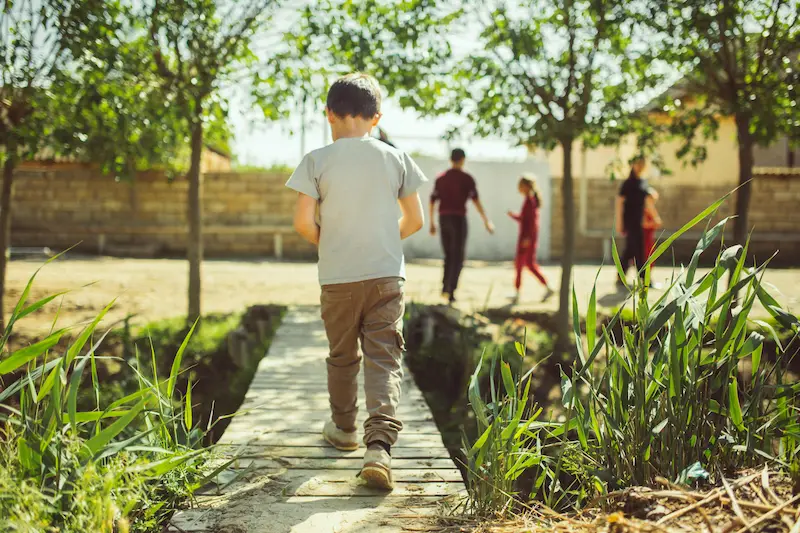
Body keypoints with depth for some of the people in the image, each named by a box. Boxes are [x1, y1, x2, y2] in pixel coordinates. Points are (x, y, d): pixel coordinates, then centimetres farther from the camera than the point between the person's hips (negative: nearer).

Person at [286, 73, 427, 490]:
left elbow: (303, 222, -9)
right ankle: (380, 446, -16)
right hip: (387, 275, 1)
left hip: (337, 278, 0)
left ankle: (344, 428, 36)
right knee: (384, 360, -1)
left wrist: (325, 242, 11)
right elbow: (415, 220, 5)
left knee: (342, 357, 17)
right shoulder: (395, 159, 2)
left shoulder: (317, 161, -4)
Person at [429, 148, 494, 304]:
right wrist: (486, 220, -13)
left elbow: (432, 201, 8)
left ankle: (445, 287, 10)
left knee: (449, 255, 18)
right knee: (457, 258, 1)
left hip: (443, 219, 4)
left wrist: (432, 222, 15)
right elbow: (475, 200, -13)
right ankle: (451, 292, -7)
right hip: (458, 219, -4)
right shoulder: (466, 178, -4)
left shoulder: (440, 178, 9)